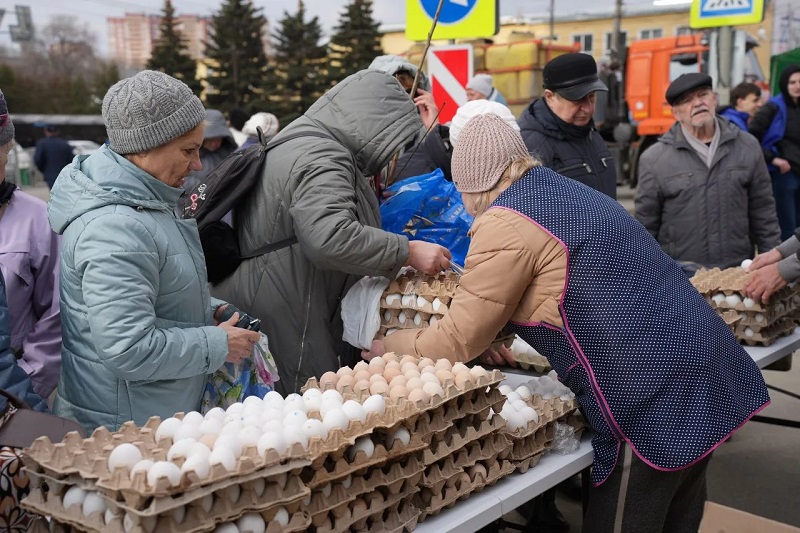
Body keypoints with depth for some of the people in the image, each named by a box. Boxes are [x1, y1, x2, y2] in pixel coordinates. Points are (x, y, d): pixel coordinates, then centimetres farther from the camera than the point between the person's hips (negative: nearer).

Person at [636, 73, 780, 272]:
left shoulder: (747, 147, 6)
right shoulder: (654, 159, -1)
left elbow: (763, 213, 10)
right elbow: (645, 228, 1)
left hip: (738, 269, 2)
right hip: (681, 275, -2)